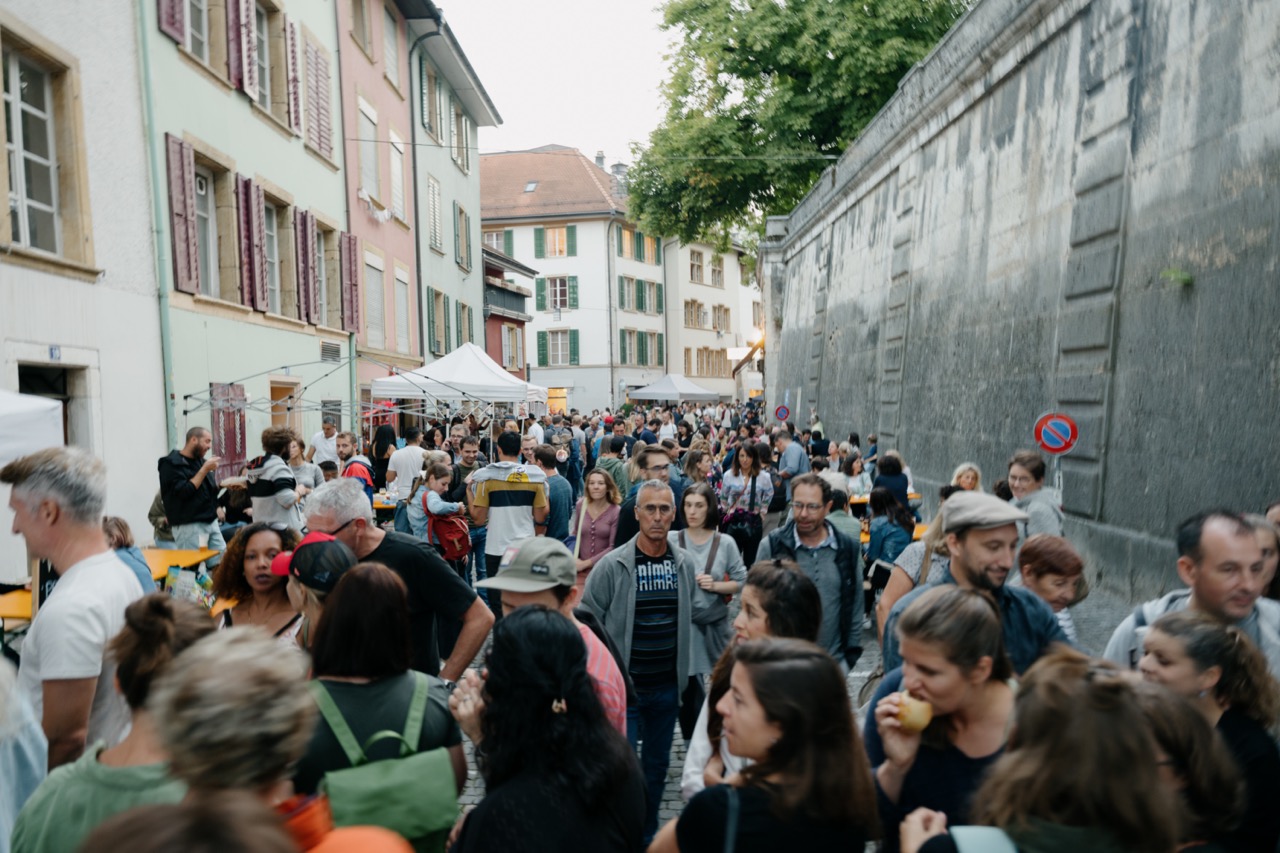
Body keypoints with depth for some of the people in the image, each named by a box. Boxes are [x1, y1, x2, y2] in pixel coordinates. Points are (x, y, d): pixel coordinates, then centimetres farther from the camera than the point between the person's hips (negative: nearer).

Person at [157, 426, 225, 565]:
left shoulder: (200, 460, 14)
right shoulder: (171, 464, -8)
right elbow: (183, 492, -20)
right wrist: (205, 469, -17)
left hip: (211, 521, 7)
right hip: (189, 526, -7)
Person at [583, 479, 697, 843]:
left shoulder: (686, 564, -1)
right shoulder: (612, 565, -13)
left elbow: (690, 617, 10)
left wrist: (683, 673, 10)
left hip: (668, 688, 4)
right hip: (623, 687, -4)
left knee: (658, 764, 19)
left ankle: (648, 833, 40)